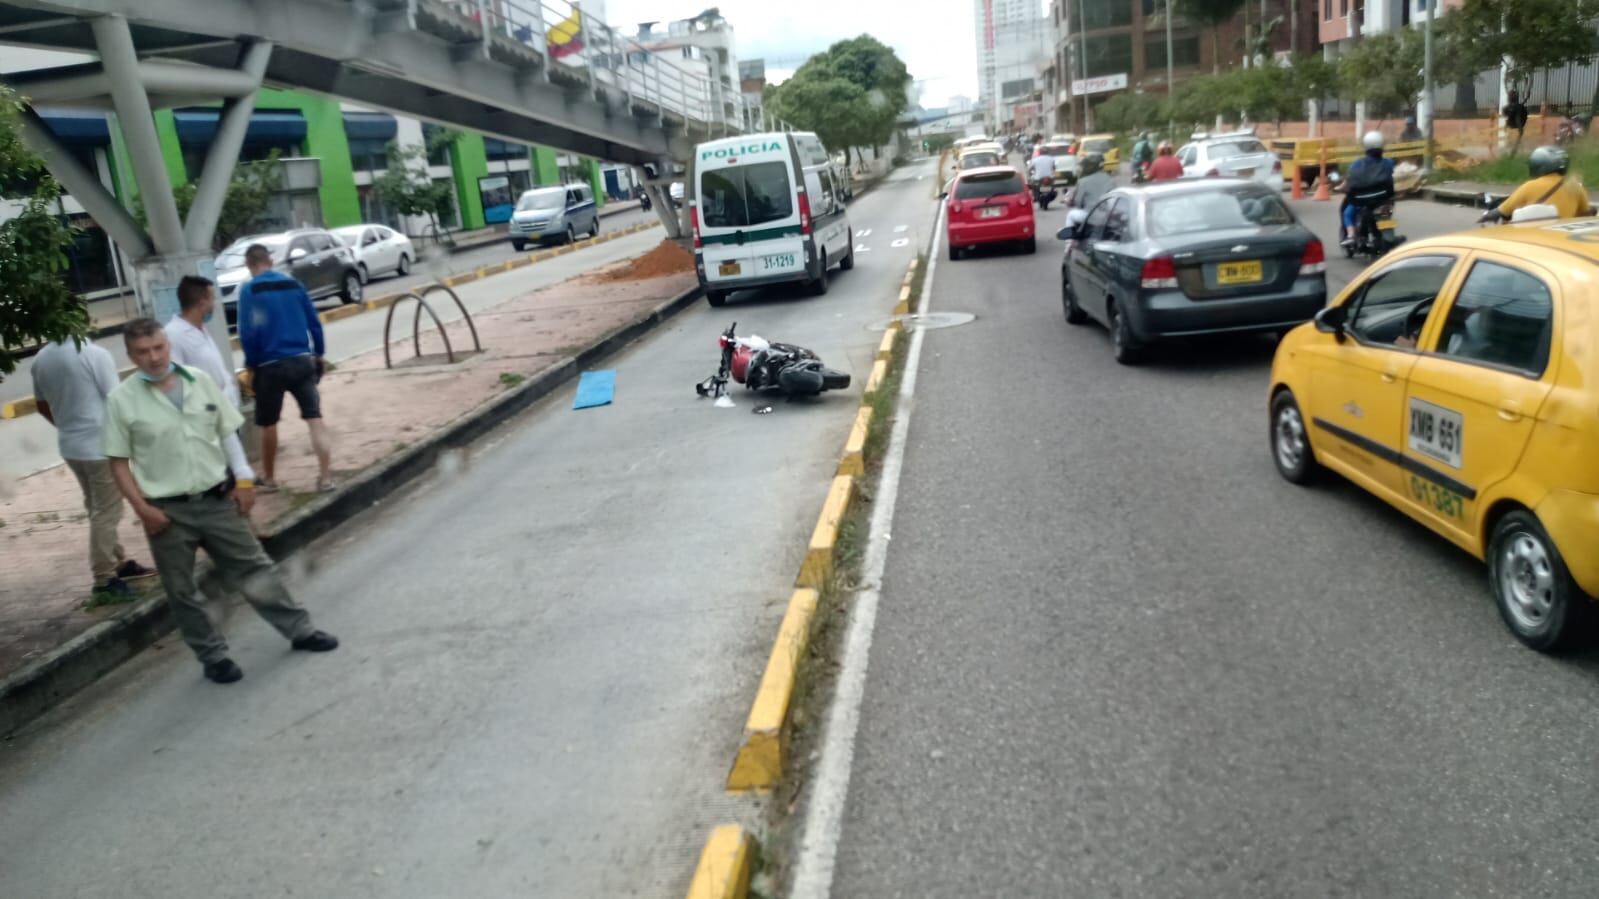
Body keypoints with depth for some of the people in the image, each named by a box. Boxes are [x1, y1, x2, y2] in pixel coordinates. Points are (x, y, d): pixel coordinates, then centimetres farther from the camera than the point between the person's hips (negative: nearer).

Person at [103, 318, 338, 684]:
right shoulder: (122, 400, -8)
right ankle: (213, 656, 24)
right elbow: (118, 462, -5)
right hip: (168, 510, -2)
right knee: (182, 591, 9)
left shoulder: (200, 381, 1)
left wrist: (243, 478, 0)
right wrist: (142, 508, -11)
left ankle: (300, 630, 21)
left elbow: (226, 433, 8)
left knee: (254, 567, 10)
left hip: (217, 499, 2)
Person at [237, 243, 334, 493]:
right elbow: (314, 323, 7)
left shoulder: (248, 290, -5)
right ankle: (325, 477, -7)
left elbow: (247, 333, -11)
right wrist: (318, 354, 16)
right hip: (302, 361, 2)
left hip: (270, 366, -2)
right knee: (315, 419, -1)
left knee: (268, 425, 14)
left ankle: (269, 478, 28)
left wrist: (251, 366, -1)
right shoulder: (294, 284, 6)